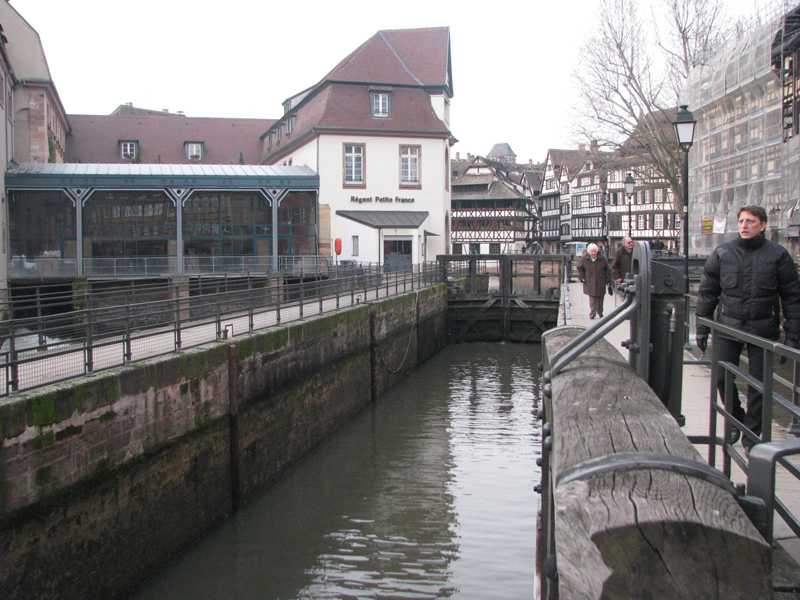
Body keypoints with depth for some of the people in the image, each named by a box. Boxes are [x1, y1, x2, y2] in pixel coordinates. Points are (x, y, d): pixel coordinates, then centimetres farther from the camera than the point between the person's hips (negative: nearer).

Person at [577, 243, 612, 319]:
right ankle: (592, 313, -4)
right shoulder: (584, 259, -3)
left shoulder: (602, 259, -3)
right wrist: (582, 278, 1)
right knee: (592, 298, -9)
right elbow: (580, 268, 9)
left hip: (600, 283, 1)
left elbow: (607, 270, 5)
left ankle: (600, 312, 26)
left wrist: (608, 280, 2)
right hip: (590, 283, -1)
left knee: (600, 297, 9)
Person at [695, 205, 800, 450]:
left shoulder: (778, 255, -2)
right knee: (722, 377, 2)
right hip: (728, 326, 1)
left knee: (758, 384, 5)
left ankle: (752, 434, 21)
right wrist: (702, 327, 4)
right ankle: (736, 419, 29)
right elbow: (707, 292, 7)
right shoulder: (722, 253, 2)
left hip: (763, 328, -1)